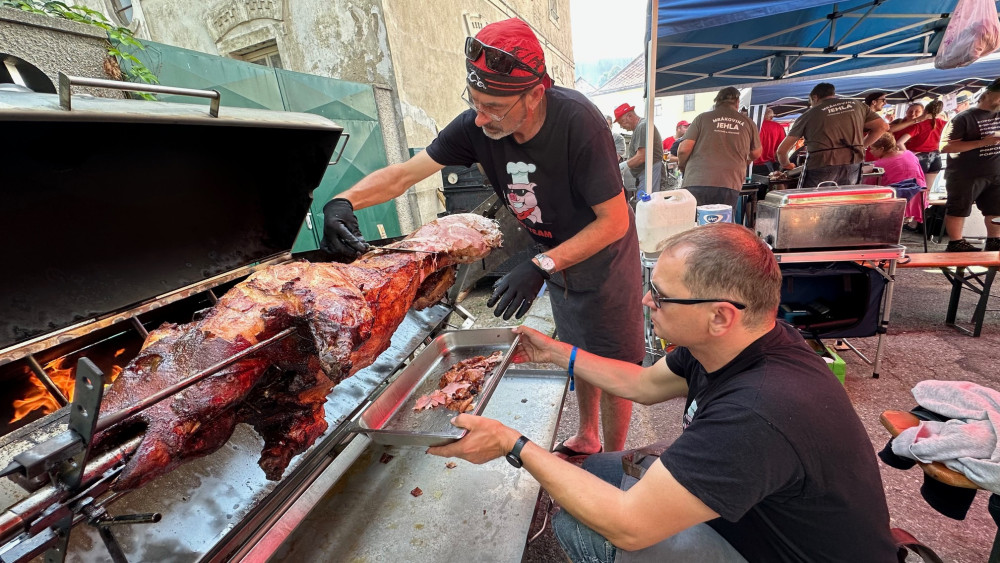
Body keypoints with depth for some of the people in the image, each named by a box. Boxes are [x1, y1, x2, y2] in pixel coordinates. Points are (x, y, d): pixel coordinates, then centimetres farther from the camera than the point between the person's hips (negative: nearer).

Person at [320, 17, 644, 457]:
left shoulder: (576, 120, -32)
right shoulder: (477, 124, -17)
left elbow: (614, 222, -28)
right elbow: (405, 172, -13)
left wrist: (541, 267, -35)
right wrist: (344, 201, -30)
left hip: (603, 255, -4)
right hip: (555, 255, 5)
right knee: (578, 353, 21)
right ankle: (586, 439, 45)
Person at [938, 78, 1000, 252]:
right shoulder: (965, 118, -11)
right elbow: (946, 147, -18)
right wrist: (983, 142, -22)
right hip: (966, 175, -7)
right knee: (958, 209, 1)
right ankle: (955, 244, 9)